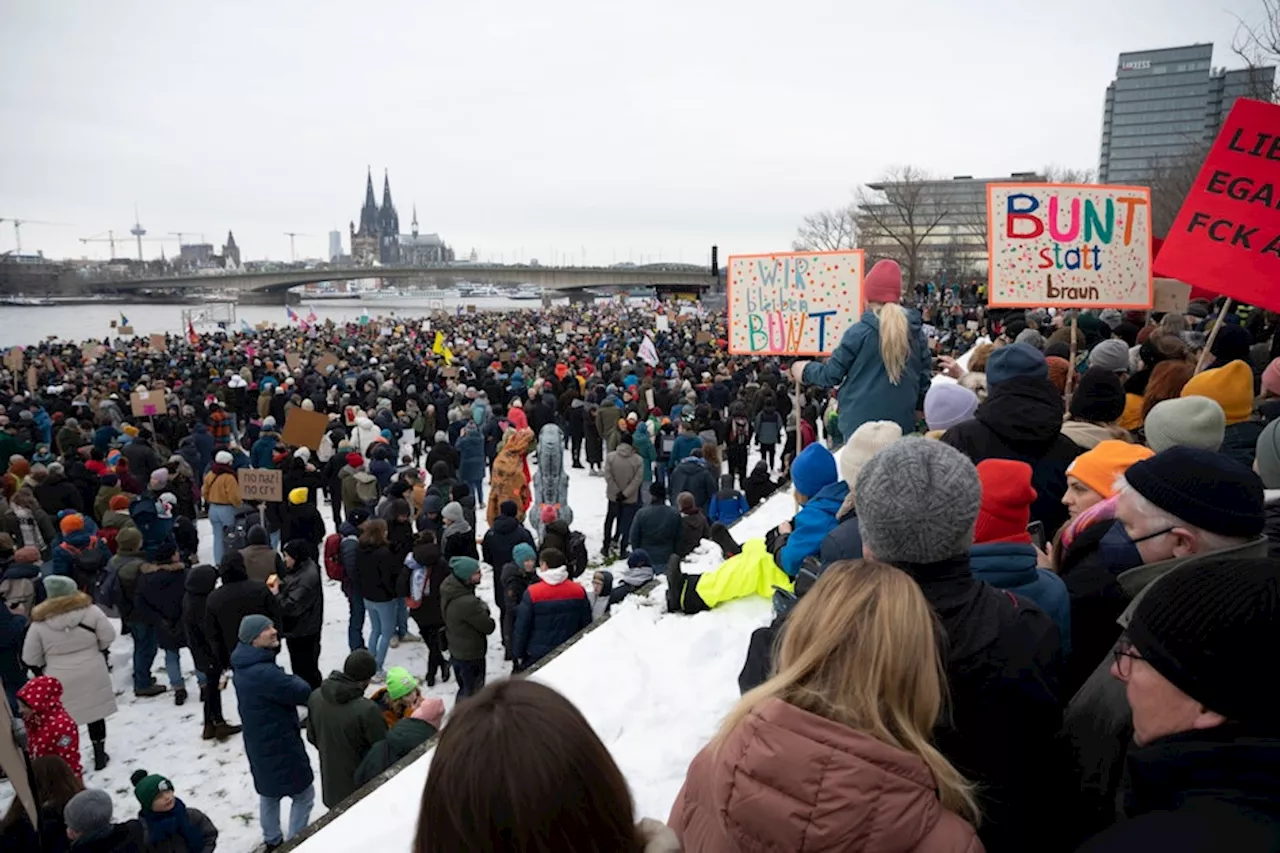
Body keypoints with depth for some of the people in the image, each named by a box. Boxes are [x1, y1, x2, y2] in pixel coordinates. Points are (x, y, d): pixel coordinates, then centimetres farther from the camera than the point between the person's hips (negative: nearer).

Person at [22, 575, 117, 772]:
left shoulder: (39, 622, -9)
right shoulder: (89, 610, -11)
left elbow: (30, 658, -3)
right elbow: (108, 636, -6)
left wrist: (48, 664, 16)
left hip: (60, 680, -1)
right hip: (91, 674, 1)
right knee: (95, 713, 14)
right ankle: (100, 756, 24)